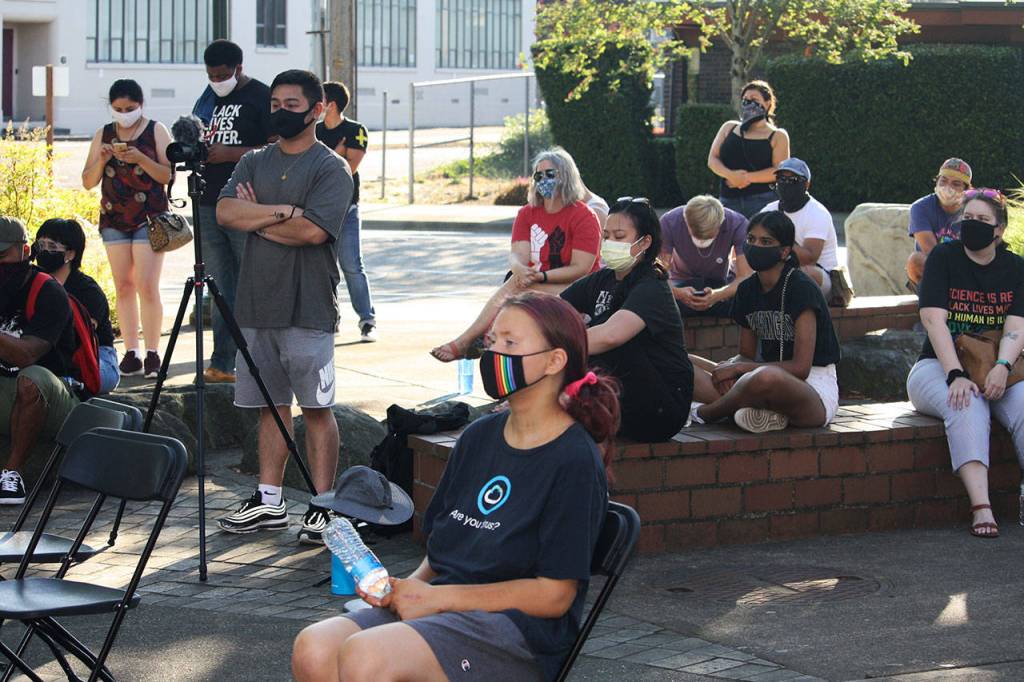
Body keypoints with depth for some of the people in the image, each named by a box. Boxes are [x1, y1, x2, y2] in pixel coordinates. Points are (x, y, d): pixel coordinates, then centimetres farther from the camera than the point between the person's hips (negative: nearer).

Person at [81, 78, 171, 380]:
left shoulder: (156, 131, 1)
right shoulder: (103, 135, 11)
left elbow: (170, 175, -6)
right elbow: (88, 182, 10)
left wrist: (139, 158, -19)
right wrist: (101, 160, -8)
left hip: (149, 218, -4)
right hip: (114, 219, 4)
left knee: (147, 287, -10)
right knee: (124, 287, 3)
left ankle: (152, 354, -6)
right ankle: (131, 353, 6)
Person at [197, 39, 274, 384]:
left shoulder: (260, 97, -3)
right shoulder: (209, 99, 18)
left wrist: (232, 154, -16)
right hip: (209, 206, 7)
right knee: (220, 290, 8)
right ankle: (223, 363, 11)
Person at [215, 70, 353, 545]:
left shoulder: (331, 168, -2)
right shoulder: (254, 162, 14)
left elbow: (313, 230, -17)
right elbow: (225, 211, -2)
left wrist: (256, 216, -6)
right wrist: (283, 211, -12)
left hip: (308, 309, -5)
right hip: (257, 305, 5)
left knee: (316, 408, -3)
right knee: (271, 405, 10)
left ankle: (323, 507, 1)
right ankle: (268, 503, 16)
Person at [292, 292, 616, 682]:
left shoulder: (575, 462, -7)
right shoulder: (479, 437, 16)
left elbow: (553, 596, -11)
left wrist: (436, 597, -11)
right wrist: (411, 585, -1)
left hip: (520, 630, -7)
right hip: (442, 606, 7)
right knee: (313, 650, -21)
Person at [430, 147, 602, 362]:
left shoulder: (584, 216, -5)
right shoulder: (527, 213, 11)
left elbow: (581, 269, -12)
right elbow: (517, 255, -3)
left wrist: (540, 276, -26)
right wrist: (520, 270, -29)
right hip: (534, 288, 5)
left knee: (516, 285, -30)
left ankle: (464, 341, -37)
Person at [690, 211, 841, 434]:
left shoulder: (802, 289, -14)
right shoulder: (747, 290, 8)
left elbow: (800, 367, -19)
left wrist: (739, 367, -15)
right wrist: (733, 371, -11)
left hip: (815, 388, -7)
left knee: (766, 378, -43)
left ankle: (705, 413, -13)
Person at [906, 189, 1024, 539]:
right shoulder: (944, 257, -1)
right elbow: (934, 319, -12)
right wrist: (956, 376, -25)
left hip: (996, 370, 3)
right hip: (940, 366, -3)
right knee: (967, 406, -34)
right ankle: (980, 507, -47)